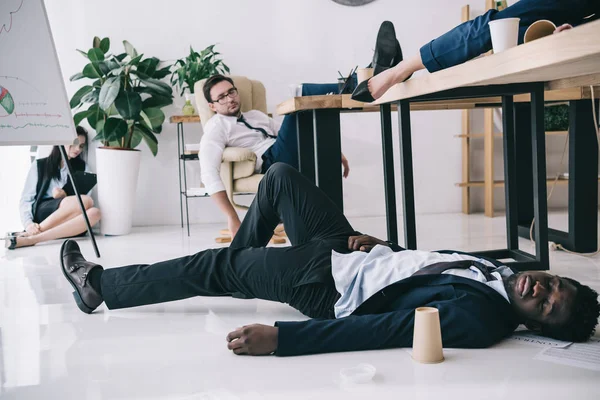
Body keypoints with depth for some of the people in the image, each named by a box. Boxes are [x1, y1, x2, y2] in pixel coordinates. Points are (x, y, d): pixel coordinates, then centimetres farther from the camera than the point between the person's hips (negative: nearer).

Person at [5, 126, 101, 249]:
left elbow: (81, 202, 12)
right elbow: (26, 199, 5)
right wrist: (29, 224, -14)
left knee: (94, 212, -33)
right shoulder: (39, 166, 12)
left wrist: (64, 196, -8)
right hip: (41, 214, -3)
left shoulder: (82, 167, 19)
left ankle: (30, 239, -34)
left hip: (67, 222, 3)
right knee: (86, 201, -32)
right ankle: (26, 233, -31)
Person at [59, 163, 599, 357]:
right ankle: (245, 265, 36)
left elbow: (384, 331, -37)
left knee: (215, 268, 0)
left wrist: (279, 338, -40)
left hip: (330, 285, -8)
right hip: (354, 251, 8)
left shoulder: (478, 320, -29)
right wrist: (375, 243, 0)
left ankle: (100, 286, 21)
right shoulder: (499, 269, -3)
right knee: (279, 175, 14)